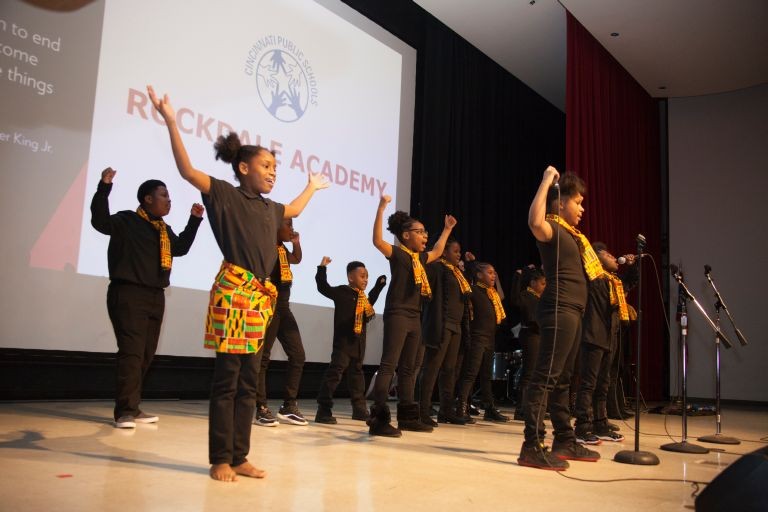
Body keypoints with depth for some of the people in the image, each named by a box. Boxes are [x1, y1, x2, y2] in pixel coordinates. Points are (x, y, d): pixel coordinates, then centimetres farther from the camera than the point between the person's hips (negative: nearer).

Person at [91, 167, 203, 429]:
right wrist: (104, 187, -28)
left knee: (146, 354, 10)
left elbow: (180, 248, 29)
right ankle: (125, 411, -4)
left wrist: (194, 220, 26)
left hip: (155, 297, 8)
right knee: (131, 353, -11)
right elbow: (100, 221, -19)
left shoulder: (164, 229, 19)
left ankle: (133, 408, 19)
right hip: (128, 295, -8)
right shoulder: (127, 220, -4)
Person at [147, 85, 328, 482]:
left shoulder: (270, 209, 20)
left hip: (261, 296, 7)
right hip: (233, 291, -7)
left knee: (248, 381, 8)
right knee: (226, 378, -3)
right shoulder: (225, 195, 0)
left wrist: (312, 187, 54)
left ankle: (239, 457, 15)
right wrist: (171, 123, -19)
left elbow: (295, 210, 41)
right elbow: (187, 170, -12)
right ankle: (220, 460, 5)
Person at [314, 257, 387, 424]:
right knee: (335, 372, -12)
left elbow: (370, 302, 37)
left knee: (356, 374, 15)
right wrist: (322, 268, -19)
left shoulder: (362, 296, 17)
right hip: (343, 340, -9)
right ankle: (323, 411, -11)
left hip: (358, 342, 9)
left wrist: (379, 286, 37)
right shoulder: (342, 291, -8)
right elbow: (323, 287, -16)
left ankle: (360, 409, 25)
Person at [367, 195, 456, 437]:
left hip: (414, 317, 9)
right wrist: (381, 209, -27)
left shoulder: (420, 257, 18)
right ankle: (378, 419, -14)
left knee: (408, 368, 13)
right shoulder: (397, 253, -5)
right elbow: (377, 240, -23)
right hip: (397, 315, -9)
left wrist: (447, 229, 42)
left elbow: (437, 252, 39)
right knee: (389, 365, -12)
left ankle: (407, 416, 21)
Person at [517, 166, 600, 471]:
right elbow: (535, 222, -32)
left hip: (571, 311, 10)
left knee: (562, 379, 15)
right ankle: (532, 447, -12)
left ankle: (565, 441, 24)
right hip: (559, 310, -10)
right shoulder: (551, 228, -8)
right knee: (545, 377, -12)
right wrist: (547, 181, -22)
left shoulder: (569, 233, 20)